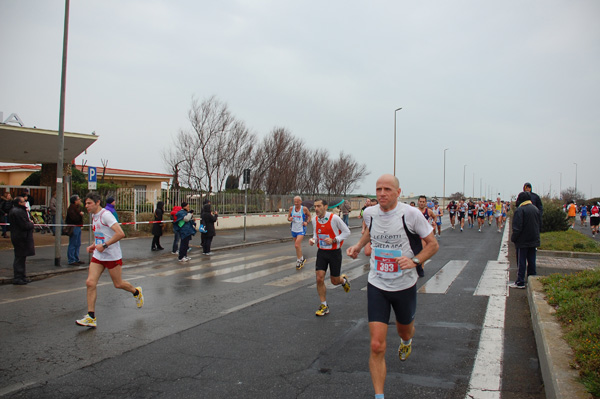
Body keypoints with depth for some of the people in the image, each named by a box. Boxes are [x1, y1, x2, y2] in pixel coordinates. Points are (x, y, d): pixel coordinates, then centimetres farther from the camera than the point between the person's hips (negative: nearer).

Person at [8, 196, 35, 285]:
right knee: (20, 258, -5)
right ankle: (17, 278, 0)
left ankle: (22, 277, 25)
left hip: (17, 237, 11)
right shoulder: (19, 212, -19)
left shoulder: (14, 210, 15)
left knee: (21, 257, 16)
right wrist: (31, 223, -3)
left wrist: (29, 222, 6)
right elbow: (25, 225, -23)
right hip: (21, 238, -11)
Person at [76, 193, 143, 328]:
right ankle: (91, 317, -1)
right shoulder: (94, 216, 10)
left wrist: (104, 245, -24)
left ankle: (136, 292, 38)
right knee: (90, 283, -5)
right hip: (98, 256, 8)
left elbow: (120, 233, -26)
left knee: (118, 284, 6)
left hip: (112, 256, -7)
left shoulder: (106, 215, -18)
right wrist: (94, 245, 11)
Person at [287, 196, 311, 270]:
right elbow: (288, 217, 9)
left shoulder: (304, 209, -10)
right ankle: (301, 259, 33)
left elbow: (309, 215, 7)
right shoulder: (291, 208, -1)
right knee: (298, 245, 15)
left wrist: (307, 222, -9)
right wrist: (289, 219, -14)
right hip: (294, 230, 5)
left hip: (301, 230, -5)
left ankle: (299, 261, -3)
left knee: (297, 245, -17)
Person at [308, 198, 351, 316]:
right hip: (321, 252, 4)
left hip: (334, 252, -4)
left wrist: (333, 240, -20)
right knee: (319, 279, -8)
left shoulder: (334, 218, -16)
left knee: (335, 281, 6)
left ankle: (343, 279, 44)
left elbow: (347, 232, -8)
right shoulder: (315, 220, -1)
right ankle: (324, 306, 8)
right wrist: (313, 240, -6)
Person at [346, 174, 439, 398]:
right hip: (377, 286, 1)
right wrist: (358, 246, 5)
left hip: (405, 286, -1)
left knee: (404, 330, 26)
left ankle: (406, 341, 64)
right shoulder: (370, 213, -5)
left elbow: (433, 244, -7)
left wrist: (415, 261, -23)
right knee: (377, 346, -9)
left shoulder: (411, 214, -16)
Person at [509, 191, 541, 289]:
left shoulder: (520, 210, -16)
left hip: (523, 241, -6)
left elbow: (517, 227, -18)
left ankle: (520, 282, 1)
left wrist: (513, 238, -8)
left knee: (522, 262, -1)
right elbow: (539, 223, 14)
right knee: (531, 261, 13)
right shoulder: (536, 209, 6)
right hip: (534, 240, 6)